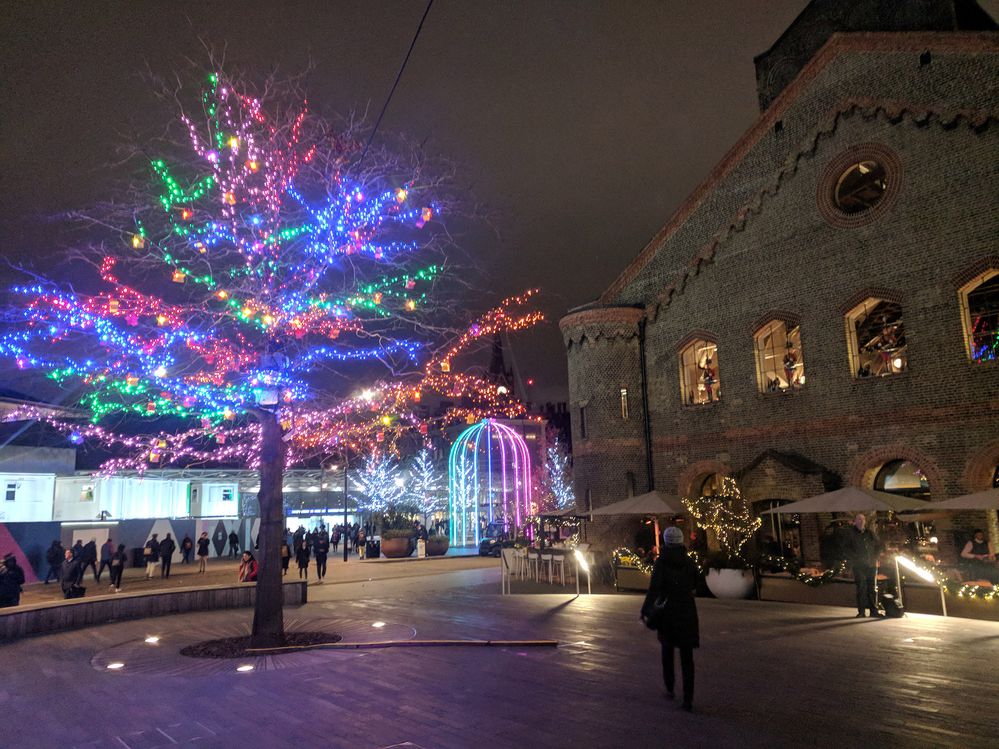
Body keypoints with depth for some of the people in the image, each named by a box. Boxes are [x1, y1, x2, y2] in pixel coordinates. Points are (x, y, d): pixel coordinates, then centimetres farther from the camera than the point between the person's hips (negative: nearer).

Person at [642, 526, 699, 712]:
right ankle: (688, 699, -3)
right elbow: (695, 584, 11)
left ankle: (670, 688, 30)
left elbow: (654, 588, -19)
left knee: (667, 649, 21)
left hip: (667, 611, -2)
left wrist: (646, 611, -17)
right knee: (687, 656, 4)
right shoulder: (689, 562, -1)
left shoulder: (661, 562, -11)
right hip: (687, 611, 2)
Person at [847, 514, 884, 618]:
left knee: (872, 589, 6)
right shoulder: (851, 534, 0)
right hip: (858, 566, -4)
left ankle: (874, 610, 13)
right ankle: (861, 611, 1)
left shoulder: (870, 533, 12)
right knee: (861, 588, -5)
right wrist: (855, 557, -12)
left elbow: (879, 545, 22)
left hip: (871, 565, 4)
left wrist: (875, 557, 10)